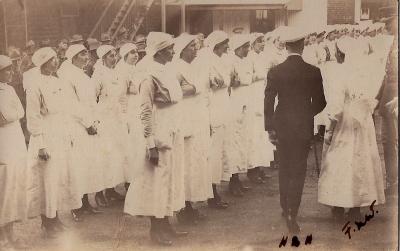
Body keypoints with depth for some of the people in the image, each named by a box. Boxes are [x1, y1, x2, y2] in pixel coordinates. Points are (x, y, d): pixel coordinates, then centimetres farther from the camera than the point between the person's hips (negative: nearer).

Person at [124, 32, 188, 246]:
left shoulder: (166, 73, 10)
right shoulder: (150, 77, -15)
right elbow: (146, 113, -17)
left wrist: (177, 135, 16)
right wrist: (151, 145, -19)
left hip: (173, 135, 9)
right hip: (160, 136, -9)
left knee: (170, 180, 15)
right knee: (158, 181, 2)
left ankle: (165, 225, 27)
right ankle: (156, 230, 14)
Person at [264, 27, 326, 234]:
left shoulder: (275, 72, -7)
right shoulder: (314, 72, -8)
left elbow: (268, 102, -6)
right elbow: (320, 102, -2)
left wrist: (269, 128, 2)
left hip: (282, 126, 2)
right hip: (304, 127, -1)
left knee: (284, 169, 18)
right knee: (298, 171, 5)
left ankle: (285, 209, 30)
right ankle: (292, 215, 1)